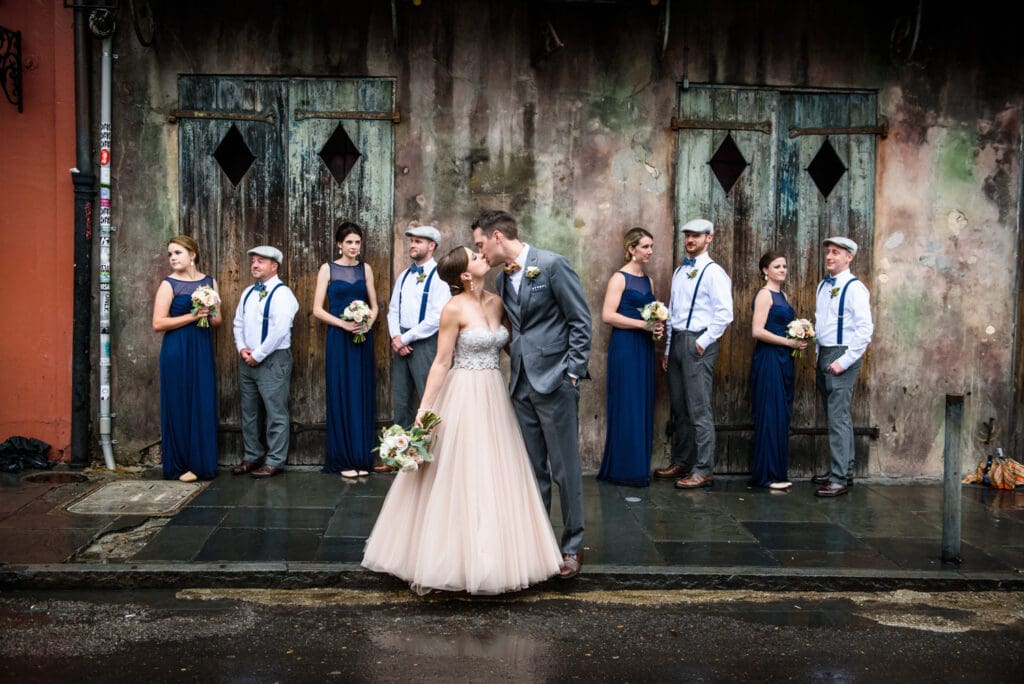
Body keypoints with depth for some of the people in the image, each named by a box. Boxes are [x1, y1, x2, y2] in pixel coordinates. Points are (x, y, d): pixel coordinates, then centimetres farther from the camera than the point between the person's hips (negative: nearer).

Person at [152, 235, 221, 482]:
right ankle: (179, 466, 7)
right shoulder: (169, 284, -2)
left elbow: (217, 320, 14)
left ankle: (203, 463, 13)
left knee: (204, 405, 4)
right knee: (179, 405, -1)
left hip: (203, 349, 4)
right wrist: (192, 316, -16)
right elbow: (158, 323, -11)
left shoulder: (210, 282, 10)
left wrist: (210, 316, -8)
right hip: (176, 351, -4)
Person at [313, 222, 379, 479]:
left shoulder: (365, 269, 9)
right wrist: (343, 323, -16)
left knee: (363, 396, 5)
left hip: (363, 339, 3)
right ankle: (344, 459, 8)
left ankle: (362, 457, 14)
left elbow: (374, 305, 13)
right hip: (338, 339, -3)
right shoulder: (328, 269, 1)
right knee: (341, 396, 0)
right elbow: (318, 309, -3)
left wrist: (368, 323, -7)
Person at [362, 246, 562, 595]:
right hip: (464, 398, -7)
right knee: (459, 477, -2)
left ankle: (489, 554, 22)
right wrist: (424, 406, -13)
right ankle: (454, 557, 11)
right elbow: (441, 362, -10)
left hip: (493, 397, 7)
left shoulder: (496, 302, 8)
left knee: (495, 477, 10)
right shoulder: (454, 308, -11)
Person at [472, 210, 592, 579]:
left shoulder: (553, 265, -10)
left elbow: (580, 321, -9)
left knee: (565, 468, 1)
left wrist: (573, 373, -12)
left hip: (554, 381, -7)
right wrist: (516, 360, 10)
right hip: (521, 383, 7)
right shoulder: (502, 278, 12)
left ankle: (572, 546, 15)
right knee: (531, 469, 13)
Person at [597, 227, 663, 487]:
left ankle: (639, 465, 17)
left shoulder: (648, 280, 15)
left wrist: (658, 326, 2)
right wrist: (643, 324, -19)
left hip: (644, 347, 7)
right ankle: (624, 469, 4)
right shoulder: (619, 278, -7)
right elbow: (607, 315, -15)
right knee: (626, 405, -4)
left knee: (643, 405, 8)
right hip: (624, 346, -7)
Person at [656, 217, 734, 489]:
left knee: (699, 409, -6)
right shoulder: (679, 271, 16)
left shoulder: (713, 272, -8)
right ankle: (681, 462, 23)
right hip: (677, 340, 8)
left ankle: (703, 469, -1)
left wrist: (703, 342, -14)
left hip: (698, 343, -8)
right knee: (678, 407, 13)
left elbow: (724, 314, -14)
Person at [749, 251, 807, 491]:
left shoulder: (781, 295, 17)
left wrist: (799, 340, 4)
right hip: (768, 359, -9)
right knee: (770, 416, -5)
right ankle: (767, 475, 2)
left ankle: (777, 473, 17)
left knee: (781, 416, 10)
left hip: (782, 360, 9)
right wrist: (788, 342, -15)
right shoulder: (765, 294, -9)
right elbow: (757, 331, -18)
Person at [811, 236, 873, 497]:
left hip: (843, 355, -9)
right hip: (824, 354, 9)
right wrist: (818, 357, 18)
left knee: (838, 417, -10)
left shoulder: (854, 288, -12)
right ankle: (844, 470, 26)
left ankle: (839, 479, -6)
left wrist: (844, 361, -20)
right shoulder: (822, 286, 13)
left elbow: (865, 329, -18)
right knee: (834, 415, 15)